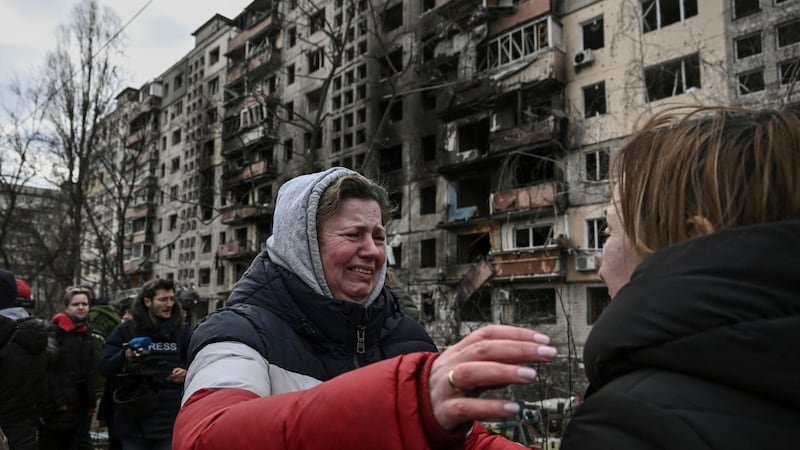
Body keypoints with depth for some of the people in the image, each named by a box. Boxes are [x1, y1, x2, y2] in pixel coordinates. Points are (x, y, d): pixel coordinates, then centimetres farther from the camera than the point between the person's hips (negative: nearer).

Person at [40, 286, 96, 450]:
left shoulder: (86, 333, 13)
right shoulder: (55, 331, -9)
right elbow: (48, 368, -15)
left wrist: (91, 402, 11)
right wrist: (57, 400, -18)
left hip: (80, 404, 7)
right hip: (56, 406, -7)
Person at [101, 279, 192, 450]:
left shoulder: (183, 331, 7)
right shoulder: (126, 330, 3)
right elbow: (106, 368, -1)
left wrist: (187, 373, -7)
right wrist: (125, 357, -20)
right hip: (133, 421, 0)